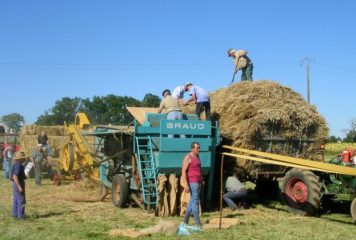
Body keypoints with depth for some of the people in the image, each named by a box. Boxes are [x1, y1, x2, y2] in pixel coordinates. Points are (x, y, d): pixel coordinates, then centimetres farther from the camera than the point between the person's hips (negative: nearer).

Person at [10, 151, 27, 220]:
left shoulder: (16, 164, 9)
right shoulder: (18, 165, -21)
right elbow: (15, 176, -27)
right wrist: (19, 187, -27)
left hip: (16, 183, 10)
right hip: (19, 183, -10)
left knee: (16, 199, 16)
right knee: (21, 200, -4)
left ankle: (15, 214, 24)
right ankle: (21, 216, 0)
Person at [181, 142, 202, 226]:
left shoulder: (197, 156, 15)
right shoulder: (188, 157, -13)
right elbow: (184, 171, -17)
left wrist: (200, 183, 20)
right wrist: (186, 185, -23)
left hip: (197, 182, 9)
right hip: (192, 182, -9)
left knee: (192, 202, 11)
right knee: (195, 202, -9)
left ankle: (185, 221, 19)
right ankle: (197, 223, -8)